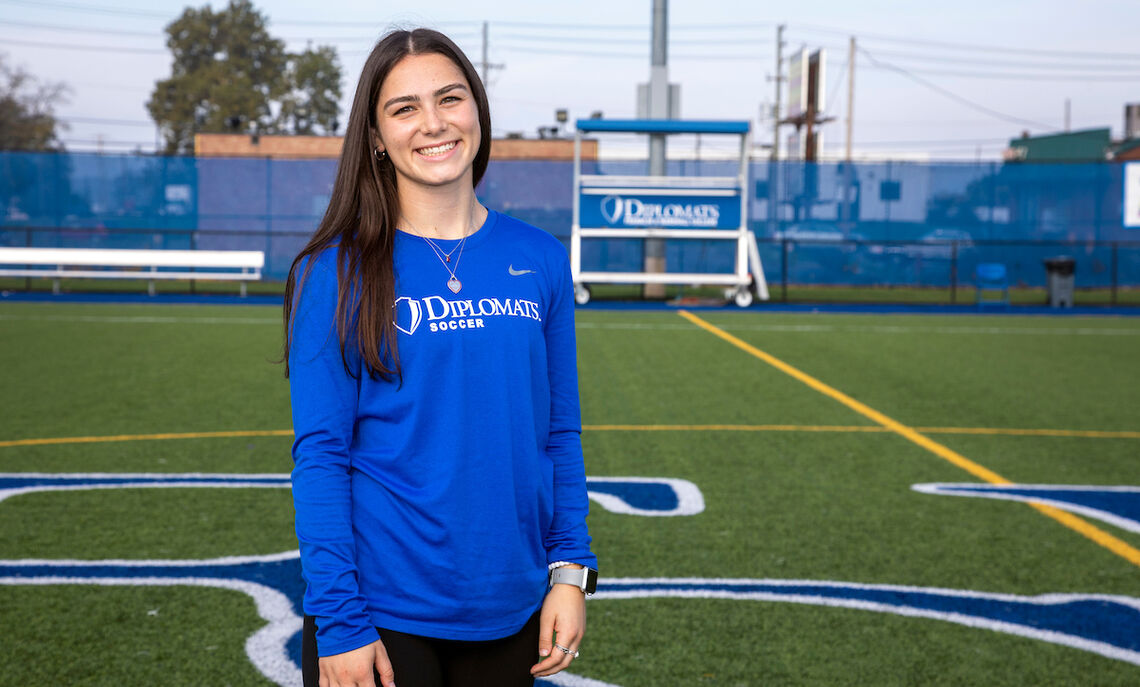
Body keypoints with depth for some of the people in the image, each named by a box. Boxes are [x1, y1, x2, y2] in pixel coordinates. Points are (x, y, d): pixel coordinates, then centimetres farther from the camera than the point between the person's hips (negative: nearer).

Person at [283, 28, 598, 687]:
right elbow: (320, 455, -8)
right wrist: (339, 622, -12)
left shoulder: (540, 260, 2)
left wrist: (571, 570, 0)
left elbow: (560, 431, 6)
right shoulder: (336, 272, -7)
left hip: (510, 611, 4)